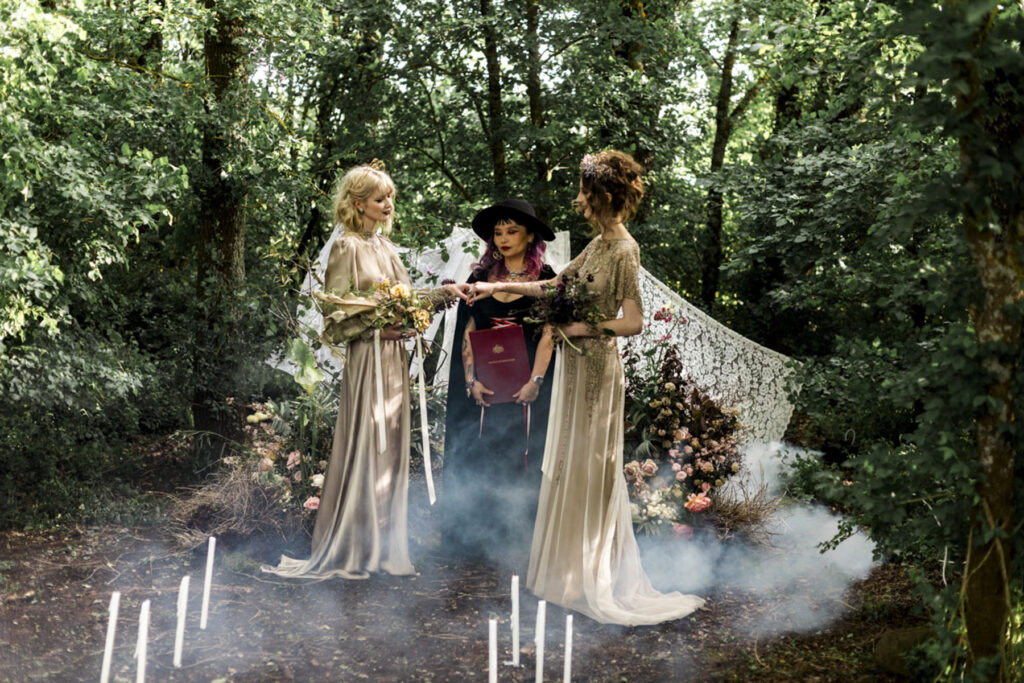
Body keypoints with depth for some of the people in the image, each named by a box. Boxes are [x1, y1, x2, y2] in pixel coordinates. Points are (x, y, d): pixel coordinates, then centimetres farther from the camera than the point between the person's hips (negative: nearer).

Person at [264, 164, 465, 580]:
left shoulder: (383, 245, 15)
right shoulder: (347, 248, -8)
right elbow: (336, 318, -10)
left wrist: (443, 292, 8)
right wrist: (377, 325, -21)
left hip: (394, 358, 8)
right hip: (367, 360, -8)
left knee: (390, 452, 9)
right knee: (362, 452, -4)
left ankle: (382, 547, 17)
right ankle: (349, 550, 6)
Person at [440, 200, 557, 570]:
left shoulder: (545, 280, 2)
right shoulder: (481, 278, 9)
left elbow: (548, 335, -4)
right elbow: (467, 335, 5)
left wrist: (535, 381, -15)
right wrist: (471, 381, -6)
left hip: (525, 384, -2)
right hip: (483, 385, 3)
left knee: (520, 459, 0)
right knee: (478, 459, 3)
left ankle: (515, 543, 7)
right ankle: (476, 539, 11)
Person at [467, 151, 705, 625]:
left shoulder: (623, 252, -18)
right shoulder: (599, 244, 9)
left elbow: (633, 323, -22)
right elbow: (556, 285, 19)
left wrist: (585, 327, -17)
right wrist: (498, 287, 19)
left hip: (595, 369, -9)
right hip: (577, 368, 9)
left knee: (589, 469, 0)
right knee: (571, 467, 15)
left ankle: (593, 580, 11)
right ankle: (569, 568, 26)